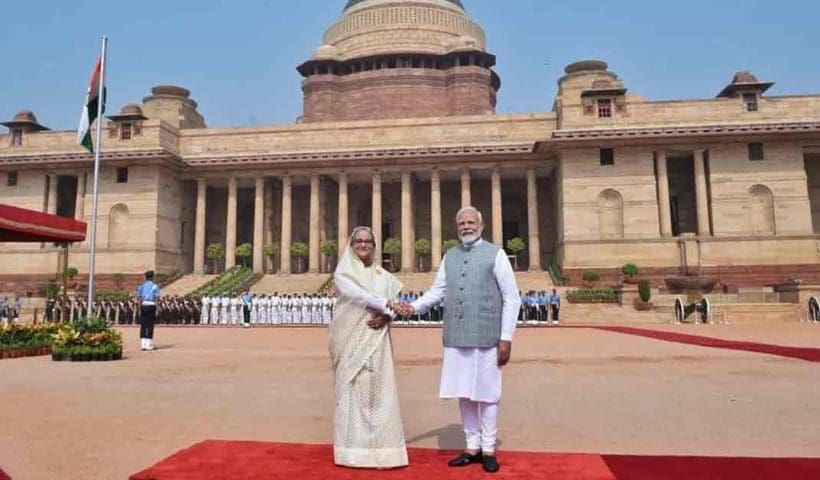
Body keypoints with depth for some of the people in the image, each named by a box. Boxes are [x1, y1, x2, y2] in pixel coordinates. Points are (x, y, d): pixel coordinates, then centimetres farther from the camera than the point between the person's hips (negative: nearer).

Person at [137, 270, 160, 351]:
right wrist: (157, 310, -6)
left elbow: (139, 298, 4)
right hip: (151, 306, -4)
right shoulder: (155, 286, -3)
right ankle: (149, 345, -1)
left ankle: (143, 345, 6)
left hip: (143, 306, 4)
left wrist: (140, 310, 7)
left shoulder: (141, 286, 8)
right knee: (150, 326, -1)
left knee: (143, 326, 7)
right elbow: (157, 299, -9)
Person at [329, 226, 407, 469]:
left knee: (379, 389, 2)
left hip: (377, 341, 3)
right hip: (352, 340, -3)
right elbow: (355, 293, -18)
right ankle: (353, 447, 7)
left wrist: (386, 316, -13)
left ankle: (380, 444, 10)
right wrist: (386, 304, -26)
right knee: (353, 389, -1)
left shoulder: (383, 274, 13)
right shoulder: (343, 272, 1)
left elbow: (393, 303, 8)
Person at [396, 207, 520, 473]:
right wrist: (414, 307, -7)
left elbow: (512, 299, -2)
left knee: (486, 395, 5)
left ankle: (488, 450, 23)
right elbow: (437, 291, 11)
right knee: (464, 394, 11)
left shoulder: (495, 254, -1)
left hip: (486, 338, -4)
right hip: (456, 338, 4)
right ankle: (472, 447, 27)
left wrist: (506, 338, -8)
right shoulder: (449, 256, 11)